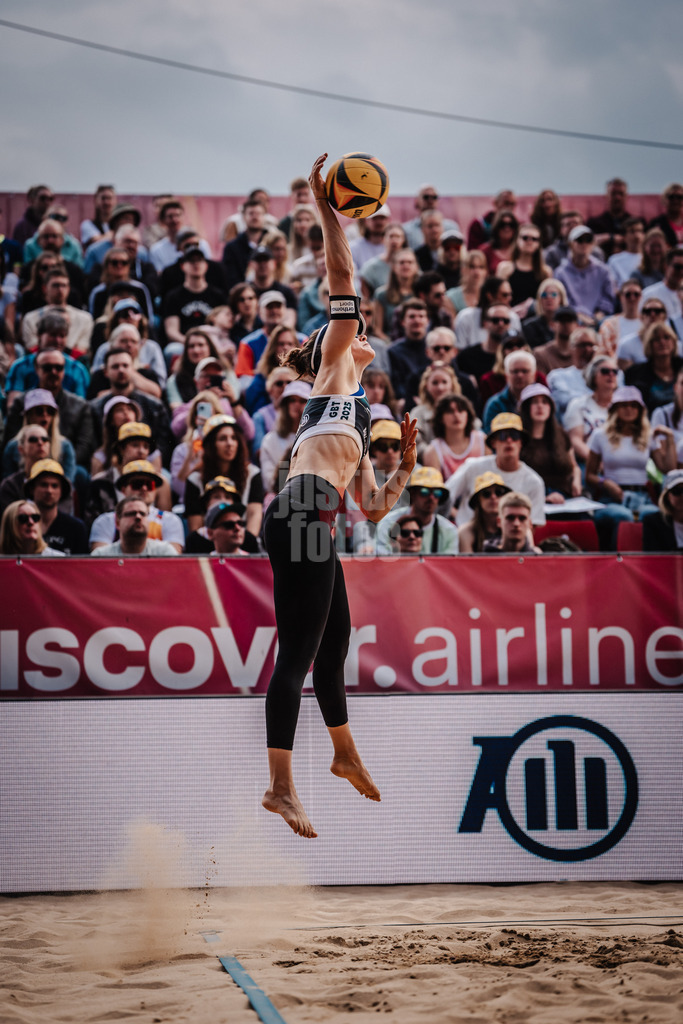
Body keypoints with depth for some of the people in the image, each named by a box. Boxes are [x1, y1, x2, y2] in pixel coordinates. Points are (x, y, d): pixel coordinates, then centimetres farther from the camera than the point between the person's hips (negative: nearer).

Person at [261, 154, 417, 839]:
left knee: (334, 640, 24)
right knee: (298, 651, -14)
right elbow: (342, 278, 2)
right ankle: (281, 787, -17)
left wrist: (406, 464, 23)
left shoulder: (356, 426, 32)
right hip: (299, 517, -10)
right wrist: (326, 210, 5)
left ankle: (345, 753, 44)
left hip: (311, 527, 10)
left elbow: (374, 508, 32)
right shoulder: (334, 364, 13)